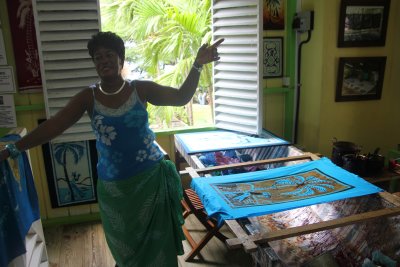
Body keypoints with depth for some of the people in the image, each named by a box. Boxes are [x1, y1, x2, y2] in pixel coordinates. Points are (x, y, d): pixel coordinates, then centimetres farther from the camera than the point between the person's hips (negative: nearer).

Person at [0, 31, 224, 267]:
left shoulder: (141, 89, -6)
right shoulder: (88, 97, -5)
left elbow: (182, 97, -8)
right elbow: (53, 126, -7)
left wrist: (197, 65, -20)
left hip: (151, 177, -1)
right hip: (114, 185, 1)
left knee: (156, 239, 12)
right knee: (125, 244, 20)